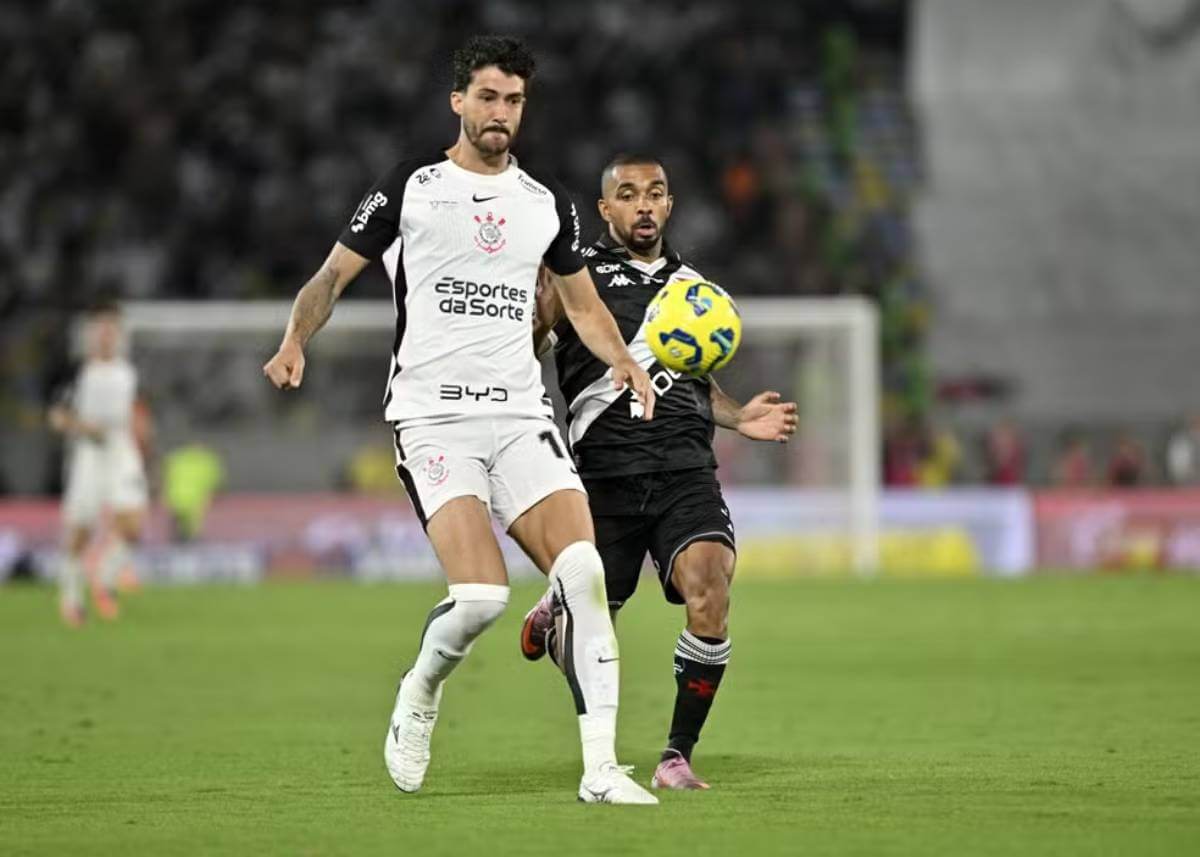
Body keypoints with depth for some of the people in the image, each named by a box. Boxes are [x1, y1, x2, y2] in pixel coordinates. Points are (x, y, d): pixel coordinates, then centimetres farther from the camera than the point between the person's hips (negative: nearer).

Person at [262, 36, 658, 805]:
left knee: (584, 573, -17)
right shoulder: (411, 187, 3)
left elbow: (584, 304, 24)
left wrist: (623, 360, 4)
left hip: (521, 415, 4)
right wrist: (296, 342, -13)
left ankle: (601, 768, -14)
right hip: (432, 416, -4)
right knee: (482, 595, -20)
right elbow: (333, 275, 7)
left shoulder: (547, 200, 14)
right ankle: (420, 694, 14)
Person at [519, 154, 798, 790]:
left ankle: (677, 755, -9)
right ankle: (555, 616, 44)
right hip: (607, 475, -3)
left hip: (686, 473, 3)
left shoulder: (691, 284, 19)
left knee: (709, 594, -25)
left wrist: (737, 417, 12)